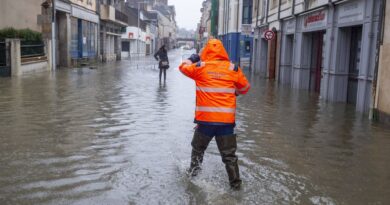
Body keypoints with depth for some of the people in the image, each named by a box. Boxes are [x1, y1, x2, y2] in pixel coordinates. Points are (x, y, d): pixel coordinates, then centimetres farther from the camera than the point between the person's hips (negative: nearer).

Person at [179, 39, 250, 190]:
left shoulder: (200, 67, -1)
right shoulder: (233, 69, 1)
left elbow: (183, 67, 18)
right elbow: (245, 88, 12)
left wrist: (191, 60, 37)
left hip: (205, 119, 0)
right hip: (227, 119, 0)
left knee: (198, 148, 23)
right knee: (229, 154, 10)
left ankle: (193, 172, 36)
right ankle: (235, 183, 12)